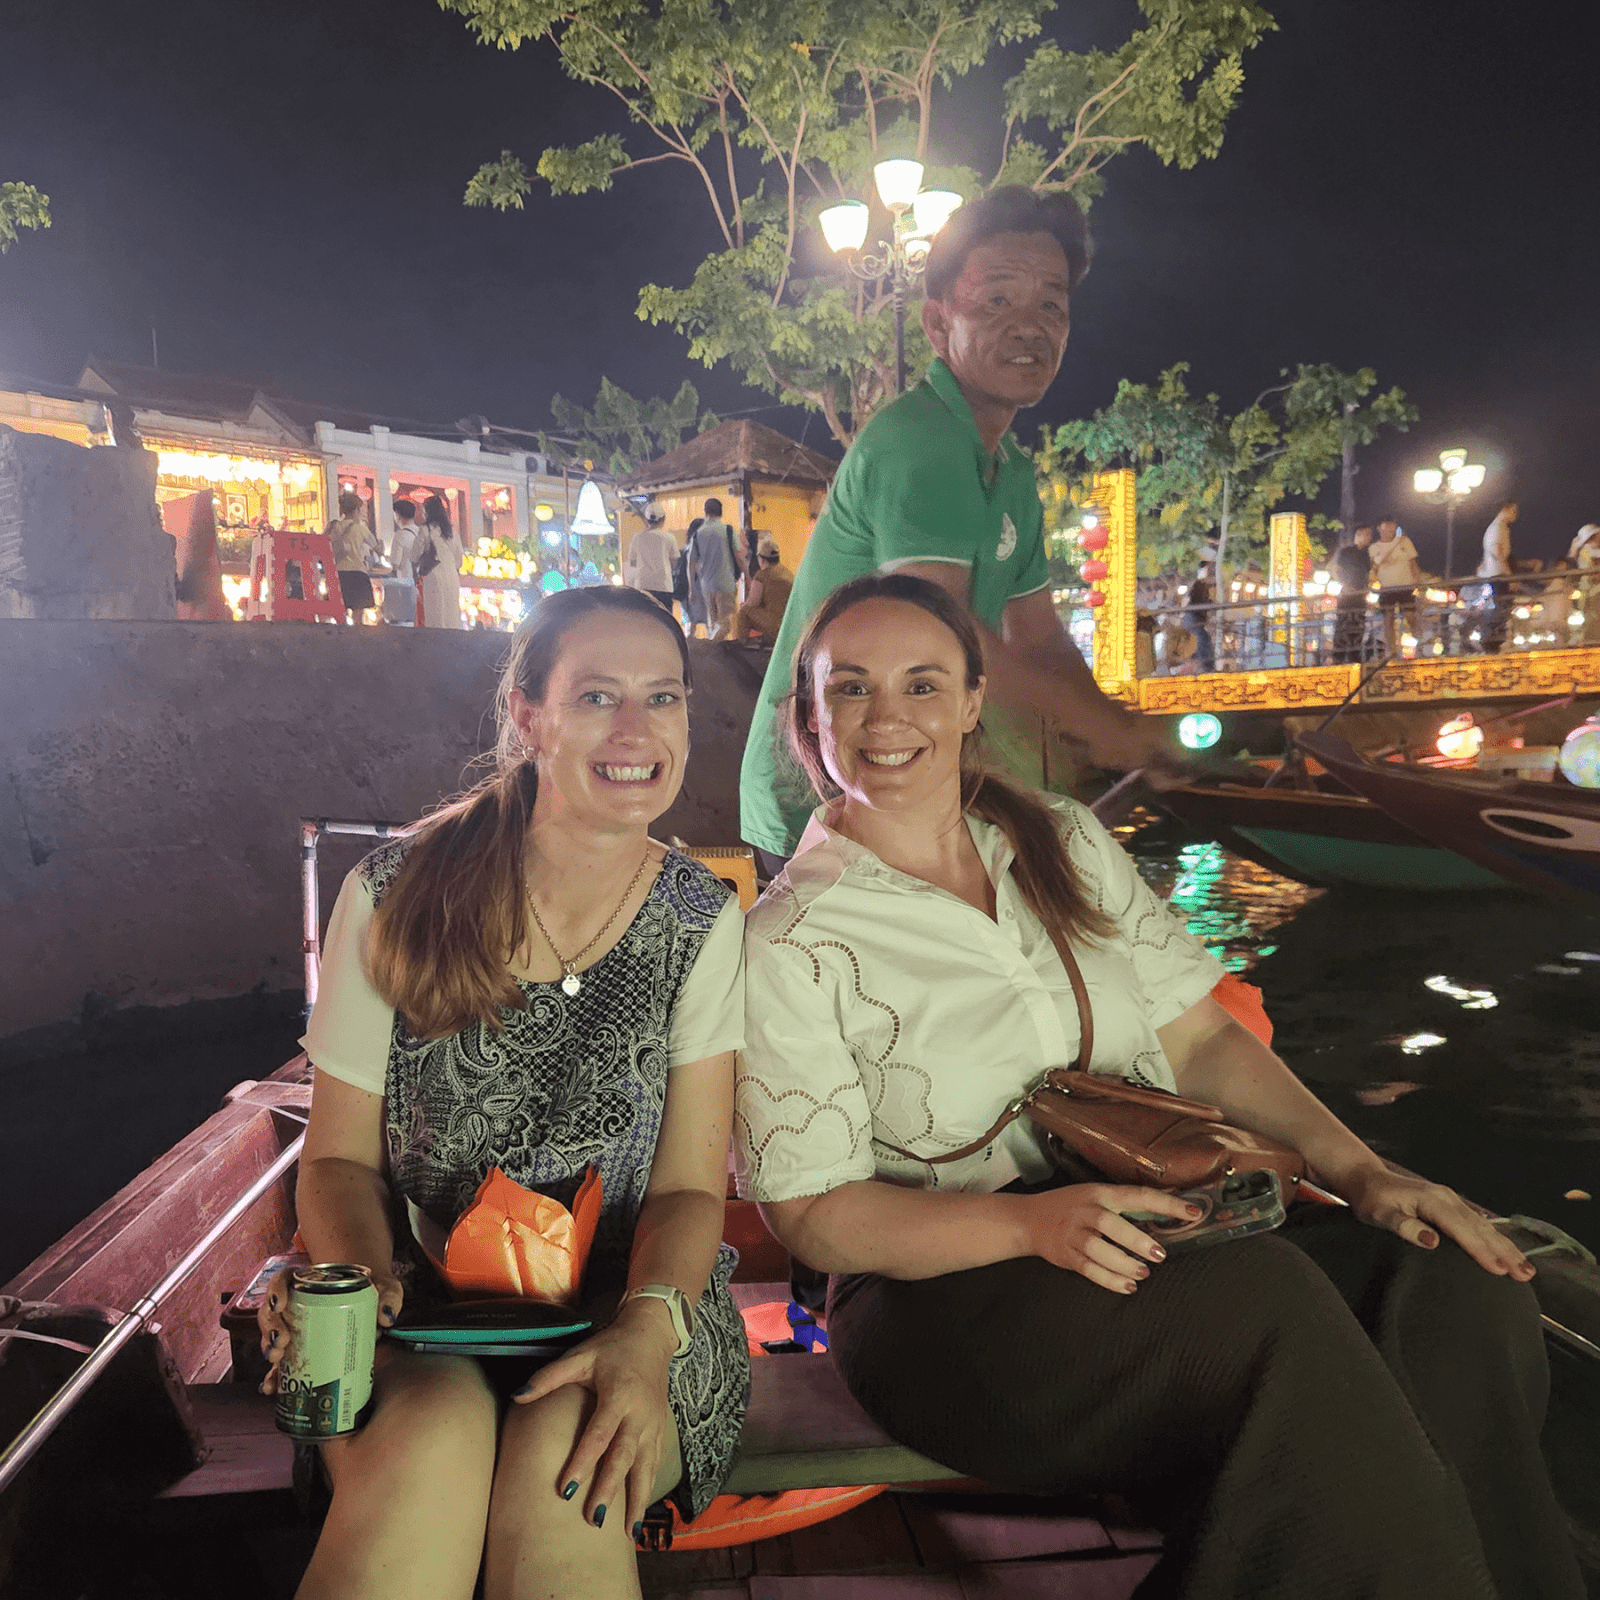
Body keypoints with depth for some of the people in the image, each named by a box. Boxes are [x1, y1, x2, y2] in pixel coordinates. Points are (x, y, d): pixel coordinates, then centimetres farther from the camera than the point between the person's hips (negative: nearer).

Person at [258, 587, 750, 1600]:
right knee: (433, 1439, -32)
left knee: (564, 1458, -31)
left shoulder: (703, 923, -1)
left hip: (633, 1311, 0)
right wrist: (361, 1280, -19)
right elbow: (340, 1156, 2)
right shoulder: (397, 896, -3)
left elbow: (690, 1187, -4)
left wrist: (648, 1330, -23)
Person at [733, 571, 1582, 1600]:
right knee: (1275, 1306, -30)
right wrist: (1036, 1220, -24)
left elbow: (1200, 1039, 10)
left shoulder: (1065, 841, 11)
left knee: (1465, 1291, -18)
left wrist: (1360, 1170, -4)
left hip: (1155, 1220, 5)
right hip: (947, 1281, -5)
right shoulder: (789, 942, -6)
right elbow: (813, 1212, -9)